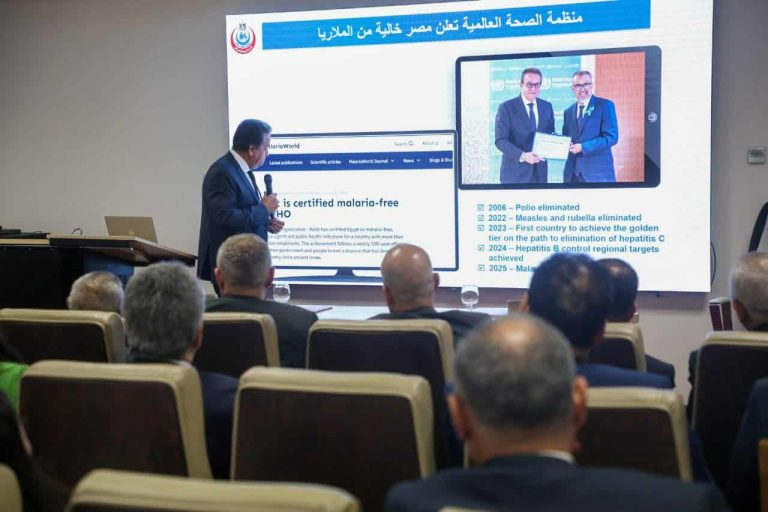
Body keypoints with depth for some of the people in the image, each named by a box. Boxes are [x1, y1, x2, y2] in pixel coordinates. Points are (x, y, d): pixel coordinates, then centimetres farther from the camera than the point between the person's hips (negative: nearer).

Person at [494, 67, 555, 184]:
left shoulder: (547, 107, 10)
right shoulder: (506, 107, -5)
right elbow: (501, 140, -11)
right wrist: (522, 156, -24)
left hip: (539, 171, 4)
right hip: (515, 172, -4)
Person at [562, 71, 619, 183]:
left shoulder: (605, 105, -1)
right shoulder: (568, 111, 15)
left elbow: (611, 137, -10)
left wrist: (583, 147, -16)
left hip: (598, 172, -4)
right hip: (572, 173, 4)